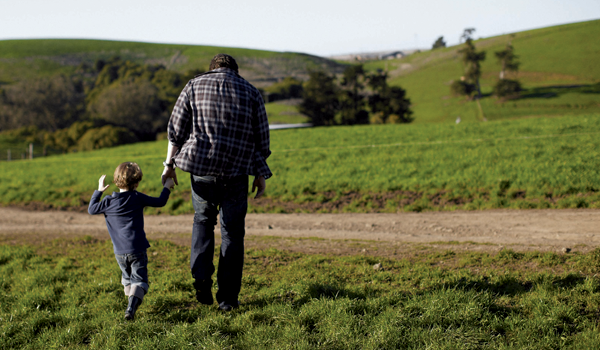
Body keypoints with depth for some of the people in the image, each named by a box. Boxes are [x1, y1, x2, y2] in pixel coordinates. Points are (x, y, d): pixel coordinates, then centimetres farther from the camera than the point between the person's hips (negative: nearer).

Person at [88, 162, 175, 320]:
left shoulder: (109, 201, -2)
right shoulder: (138, 198, -5)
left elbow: (92, 209, 11)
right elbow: (160, 202, 4)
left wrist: (98, 191, 21)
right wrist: (167, 187, 21)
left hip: (119, 252, 3)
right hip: (137, 250, -3)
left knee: (127, 278, 25)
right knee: (139, 280, -3)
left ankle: (131, 300, 35)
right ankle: (131, 305, -24)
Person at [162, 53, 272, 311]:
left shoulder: (194, 86, 7)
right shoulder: (251, 93, 7)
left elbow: (176, 130, 4)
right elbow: (261, 139, 7)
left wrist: (170, 163, 12)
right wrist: (261, 174, 14)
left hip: (201, 167, 1)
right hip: (236, 171, 0)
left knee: (203, 221, 23)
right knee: (232, 233, 9)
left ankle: (201, 275, 4)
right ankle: (228, 297, 9)